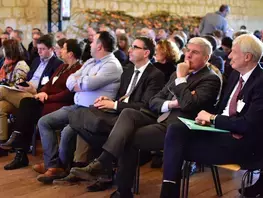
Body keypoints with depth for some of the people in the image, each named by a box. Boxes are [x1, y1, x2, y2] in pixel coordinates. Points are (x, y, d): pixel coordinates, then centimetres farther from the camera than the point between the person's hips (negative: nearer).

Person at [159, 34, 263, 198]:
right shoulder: (236, 75, 12)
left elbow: (248, 124, -22)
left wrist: (213, 118, -11)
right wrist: (210, 118, -2)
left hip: (242, 143, -8)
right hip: (221, 129, 8)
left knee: (177, 147, -19)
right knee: (175, 130, -16)